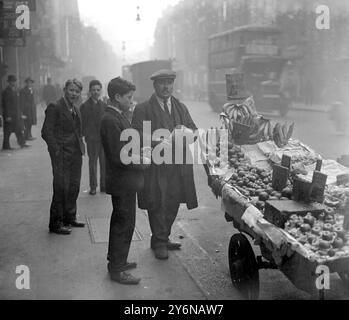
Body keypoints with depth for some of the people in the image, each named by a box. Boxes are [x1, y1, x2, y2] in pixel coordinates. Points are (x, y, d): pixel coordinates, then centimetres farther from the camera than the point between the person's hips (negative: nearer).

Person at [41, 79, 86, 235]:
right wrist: (57, 151, -18)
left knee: (74, 188, 13)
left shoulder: (76, 110, 15)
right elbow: (46, 132, -14)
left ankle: (69, 218, 27)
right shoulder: (55, 107, -10)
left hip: (76, 155, 8)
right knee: (61, 188, -4)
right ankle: (56, 223, 7)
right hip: (62, 156, -8)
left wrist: (81, 146, 10)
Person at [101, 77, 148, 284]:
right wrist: (143, 163, -14)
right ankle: (117, 269, 11)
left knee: (120, 222, 21)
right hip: (123, 181, -10)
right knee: (125, 223, -1)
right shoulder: (110, 120, -21)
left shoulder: (119, 116, 10)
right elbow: (119, 156, -25)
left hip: (124, 181, 10)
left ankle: (116, 261, 36)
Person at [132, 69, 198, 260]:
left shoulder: (181, 108, 16)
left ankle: (162, 238, 28)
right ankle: (159, 242, 12)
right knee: (157, 204, -2)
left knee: (173, 204, 10)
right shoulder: (143, 109, 0)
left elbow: (195, 132, 10)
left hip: (178, 167, 5)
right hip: (155, 167, -5)